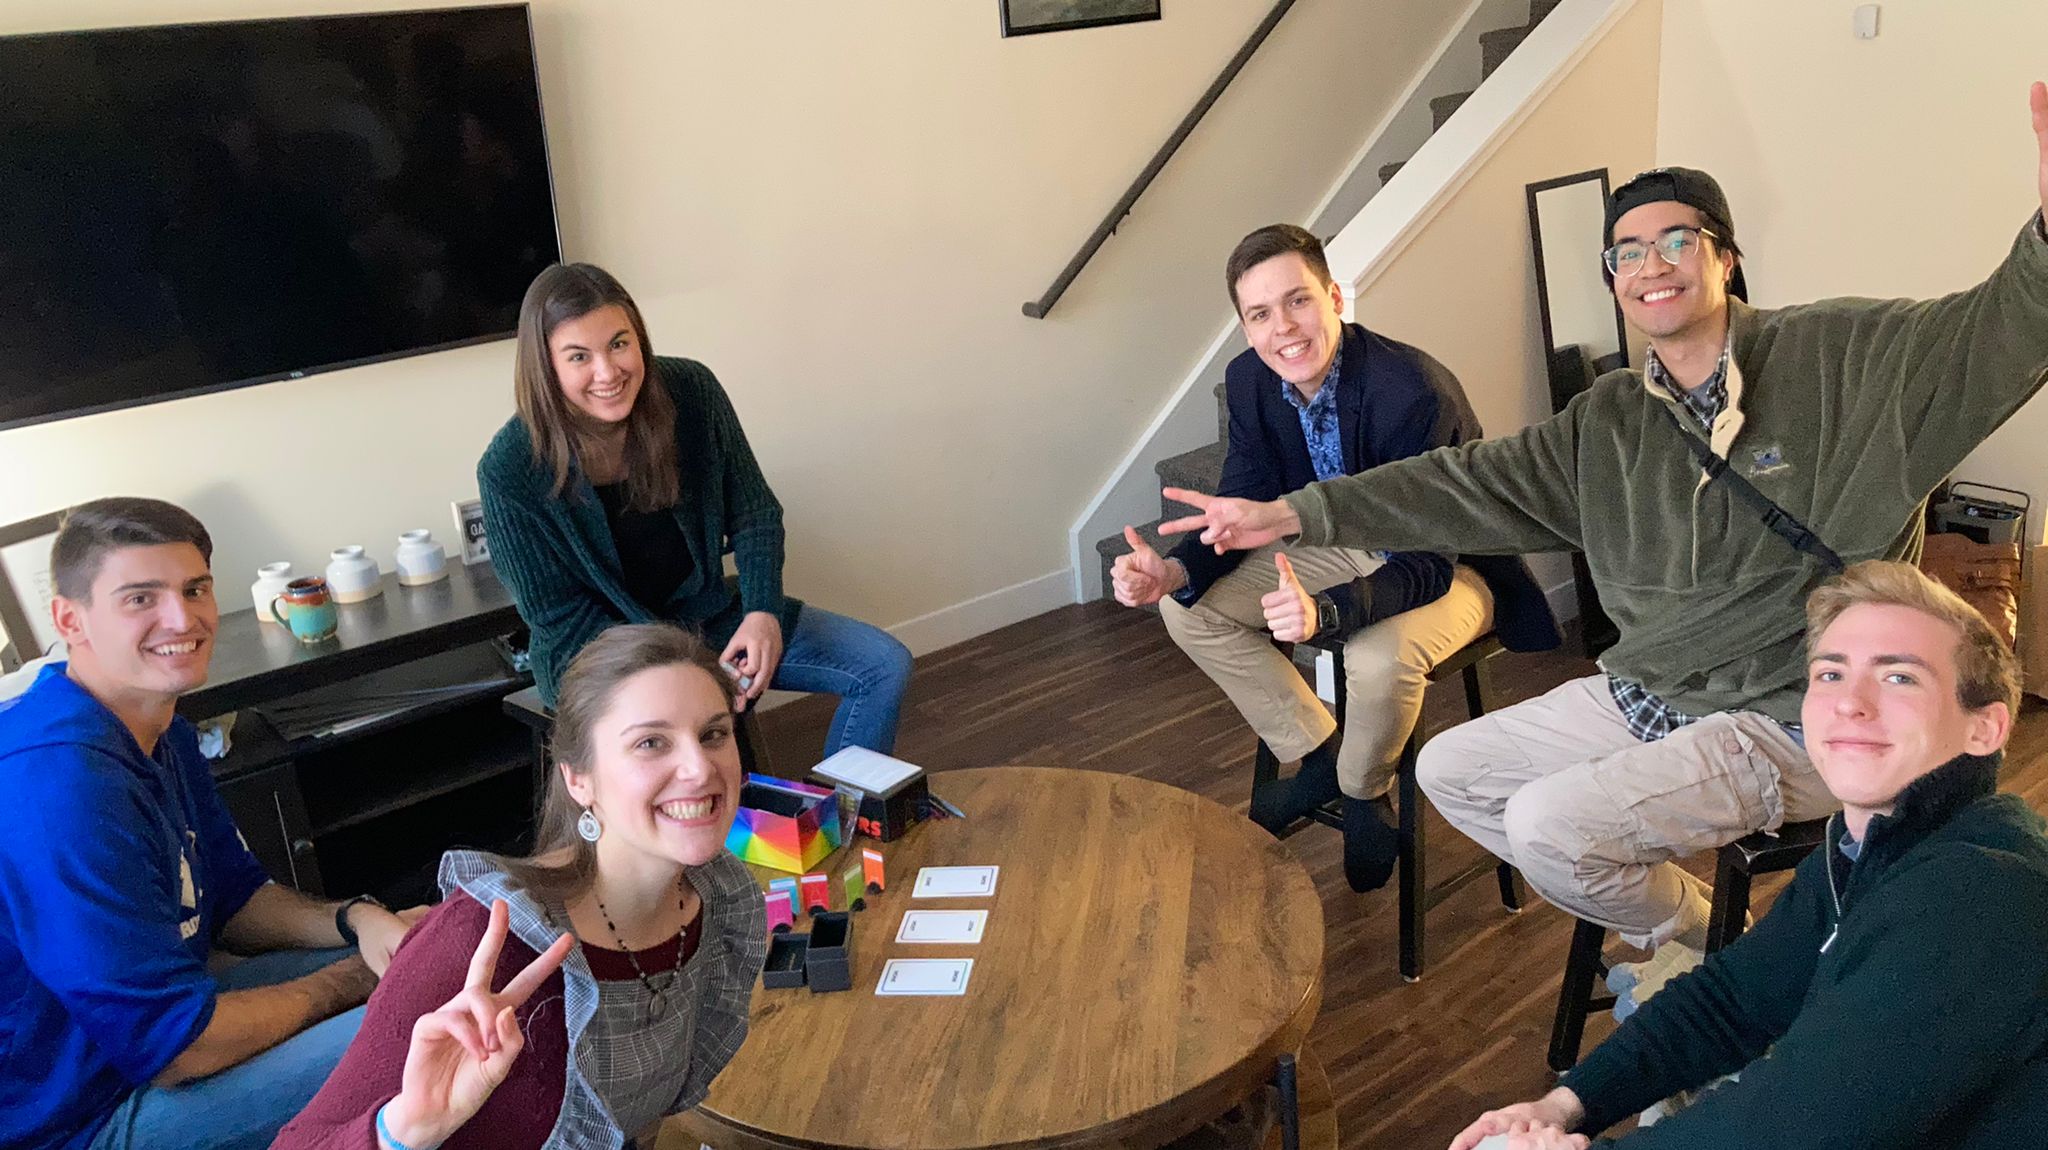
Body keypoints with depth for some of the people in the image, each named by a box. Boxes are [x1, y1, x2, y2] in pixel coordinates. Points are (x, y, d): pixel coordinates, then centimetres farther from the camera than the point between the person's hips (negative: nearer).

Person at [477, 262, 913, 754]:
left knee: (885, 666, -6)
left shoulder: (691, 391, -13)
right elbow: (559, 616, -13)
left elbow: (754, 515, -1)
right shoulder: (509, 470, -21)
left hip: (708, 613, 4)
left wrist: (763, 612, -18)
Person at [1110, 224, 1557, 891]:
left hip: (1450, 565, -7)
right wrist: (1174, 572, -25)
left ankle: (1362, 791, -1)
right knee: (1189, 607, -6)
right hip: (1342, 546, 7)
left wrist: (1325, 611, -52)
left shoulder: (1416, 391, -33)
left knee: (1380, 659, -37)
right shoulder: (1250, 381, -11)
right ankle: (1319, 757, 8)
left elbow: (1424, 564, -33)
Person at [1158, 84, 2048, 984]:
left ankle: (1691, 932, 12)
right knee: (1449, 771, 8)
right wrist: (1292, 515, -7)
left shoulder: (1841, 359, -10)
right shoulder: (1607, 422, 6)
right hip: (1642, 697, 8)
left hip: (1785, 723, -7)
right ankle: (1658, 917, 21)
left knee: (1549, 825, -23)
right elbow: (1467, 483, 2)